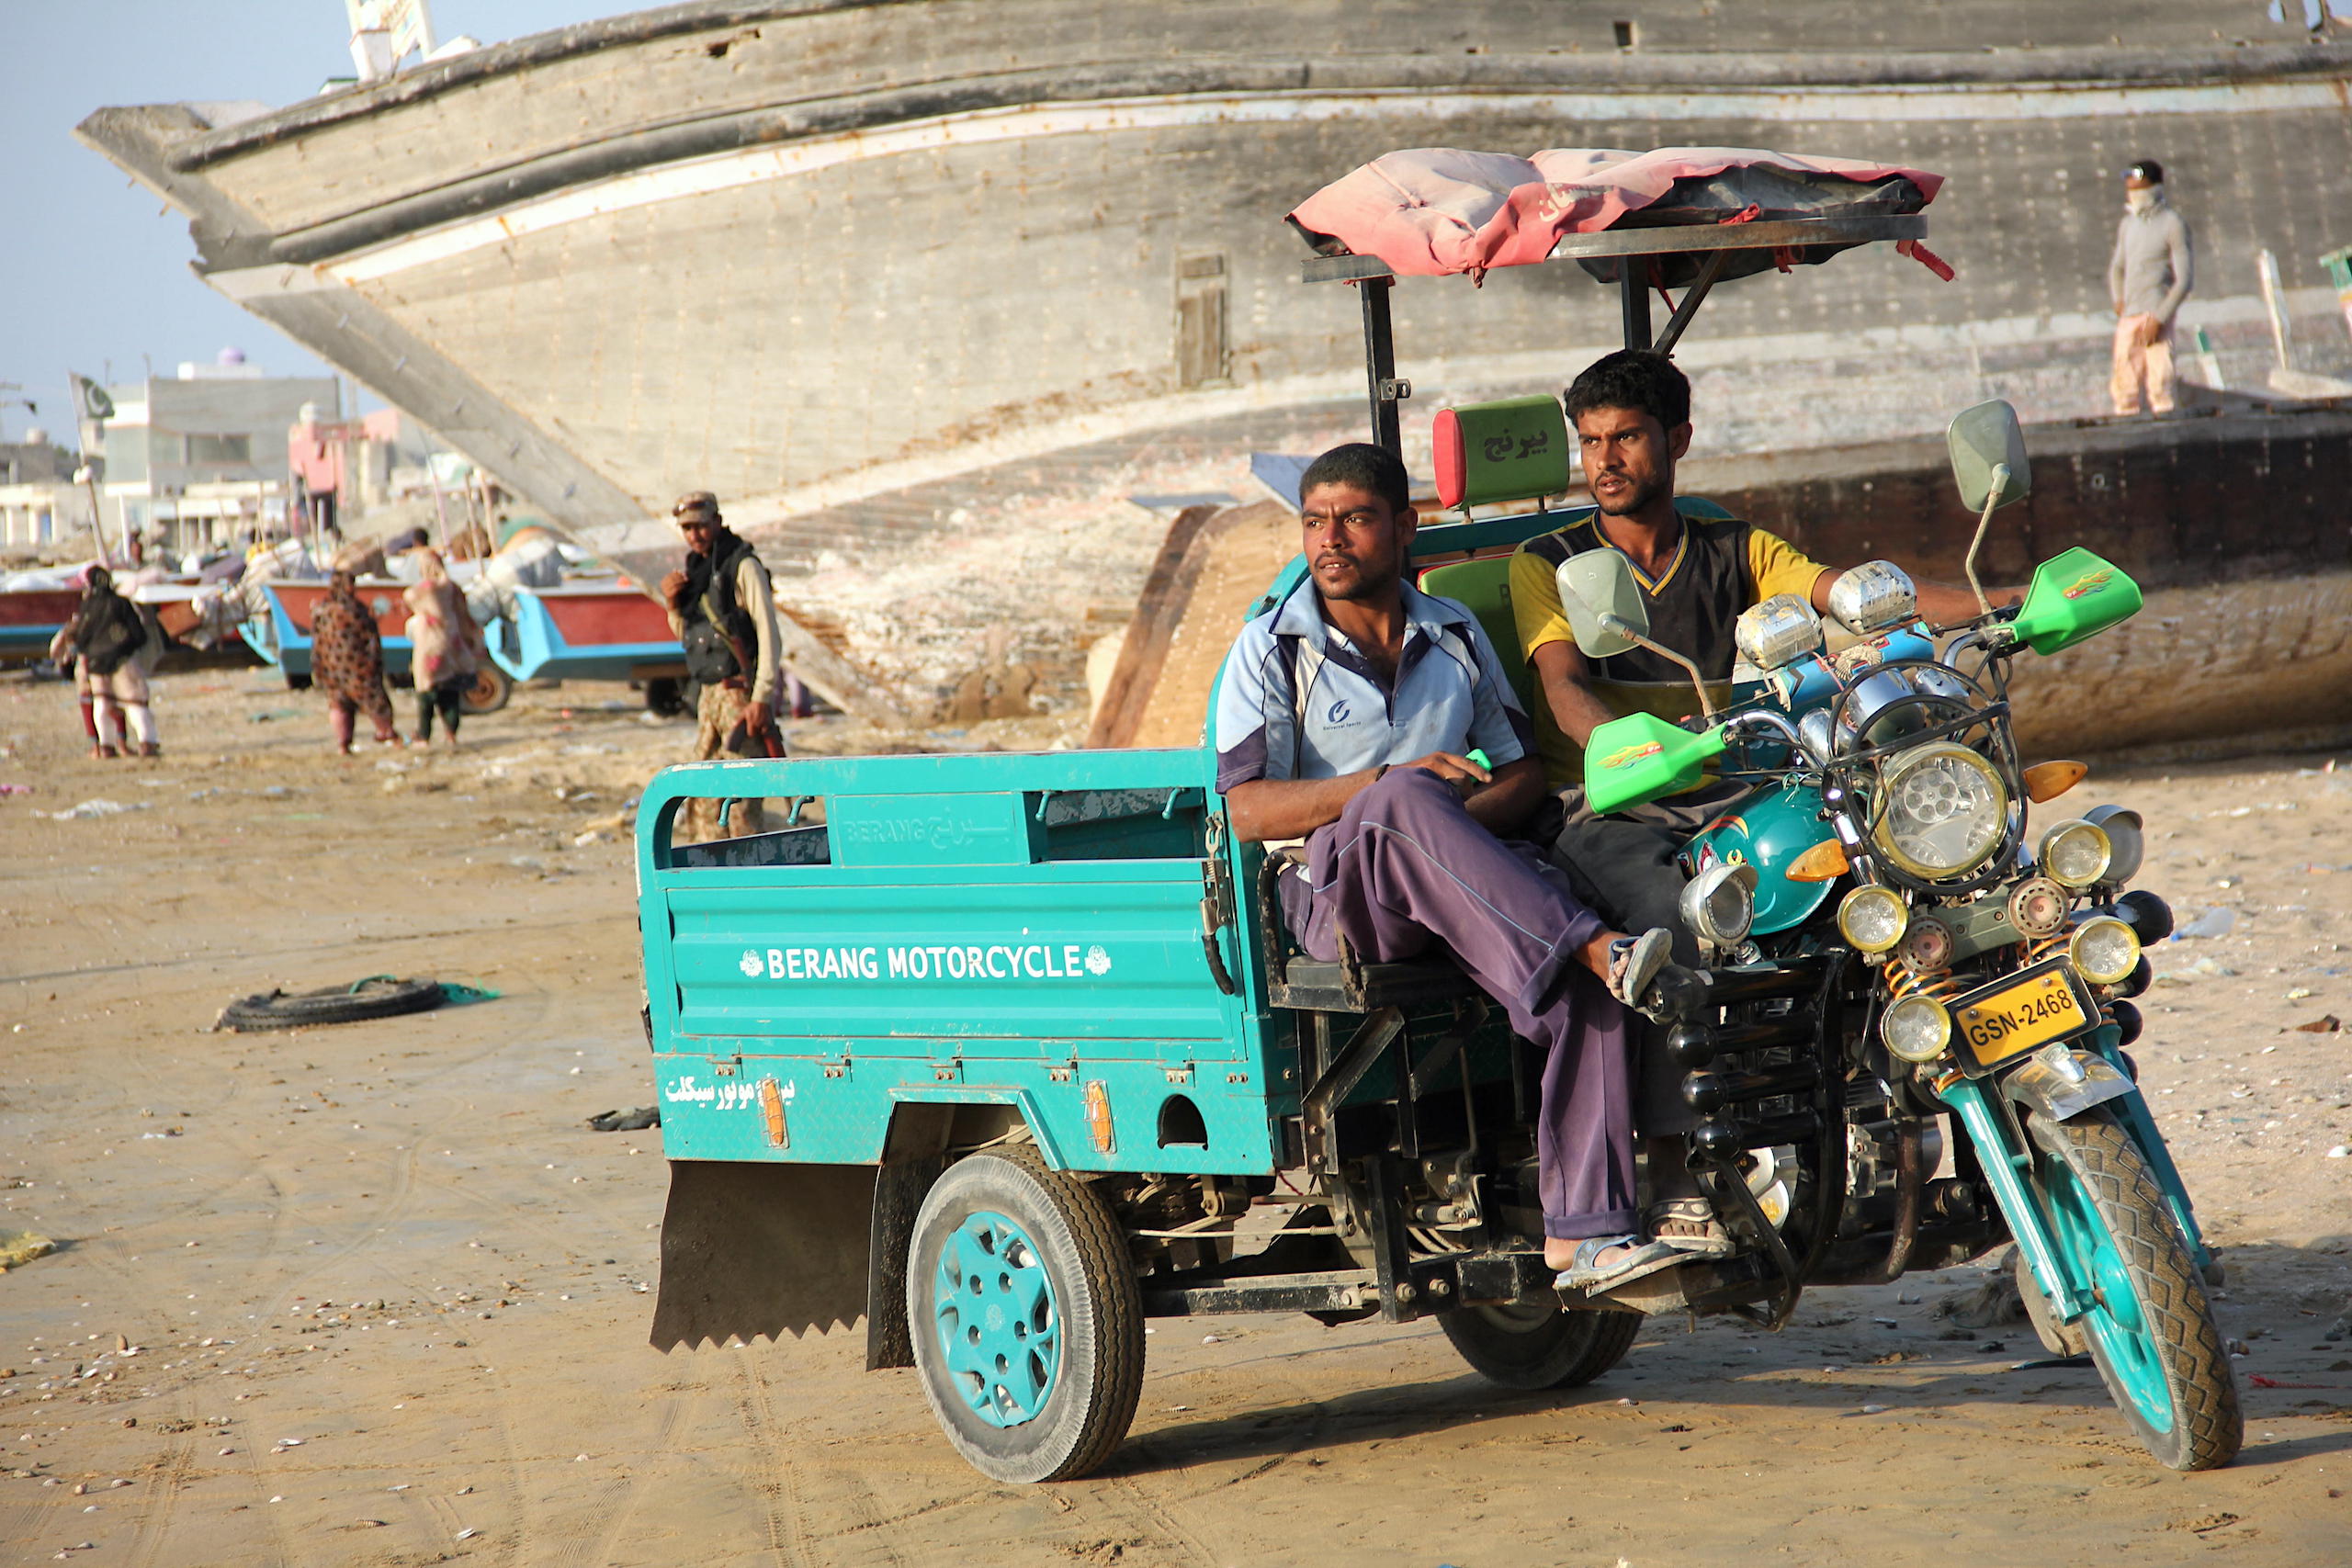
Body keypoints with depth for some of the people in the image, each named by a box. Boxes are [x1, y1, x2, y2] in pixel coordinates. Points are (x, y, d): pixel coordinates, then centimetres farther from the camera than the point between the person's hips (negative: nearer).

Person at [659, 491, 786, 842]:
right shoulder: (694, 568, 14)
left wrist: (761, 698, -21)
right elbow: (687, 636, 24)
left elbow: (769, 635, -15)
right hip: (710, 694, 8)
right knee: (702, 798, 8)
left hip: (741, 692, -8)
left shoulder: (743, 566, -10)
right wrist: (674, 606, 3)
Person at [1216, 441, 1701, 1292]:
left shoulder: (1456, 635, 19)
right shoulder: (1272, 649, 7)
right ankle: (1601, 951, -48)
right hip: (1336, 889, -3)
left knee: (1586, 987, -29)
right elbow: (1247, 810, -5)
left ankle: (1582, 1230, -34)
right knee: (1404, 800, -39)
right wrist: (1386, 786, -18)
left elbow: (1524, 773, 17)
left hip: (1468, 898, 3)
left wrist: (1463, 818, -7)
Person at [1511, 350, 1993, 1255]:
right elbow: (1564, 690, -7)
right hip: (1604, 816, -3)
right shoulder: (1547, 567, 10)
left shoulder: (1739, 555, 18)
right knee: (1675, 913, -36)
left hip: (1726, 806, 3)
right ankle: (1673, 1177, -37)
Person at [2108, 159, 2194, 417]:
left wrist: (2159, 318, -14)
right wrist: (2118, 300, 9)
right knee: (2124, 388, 1)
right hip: (2128, 318, 6)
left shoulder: (2172, 225, -3)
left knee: (2160, 385, -12)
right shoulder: (2128, 225, 17)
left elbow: (2185, 279, -7)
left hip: (2156, 314, -6)